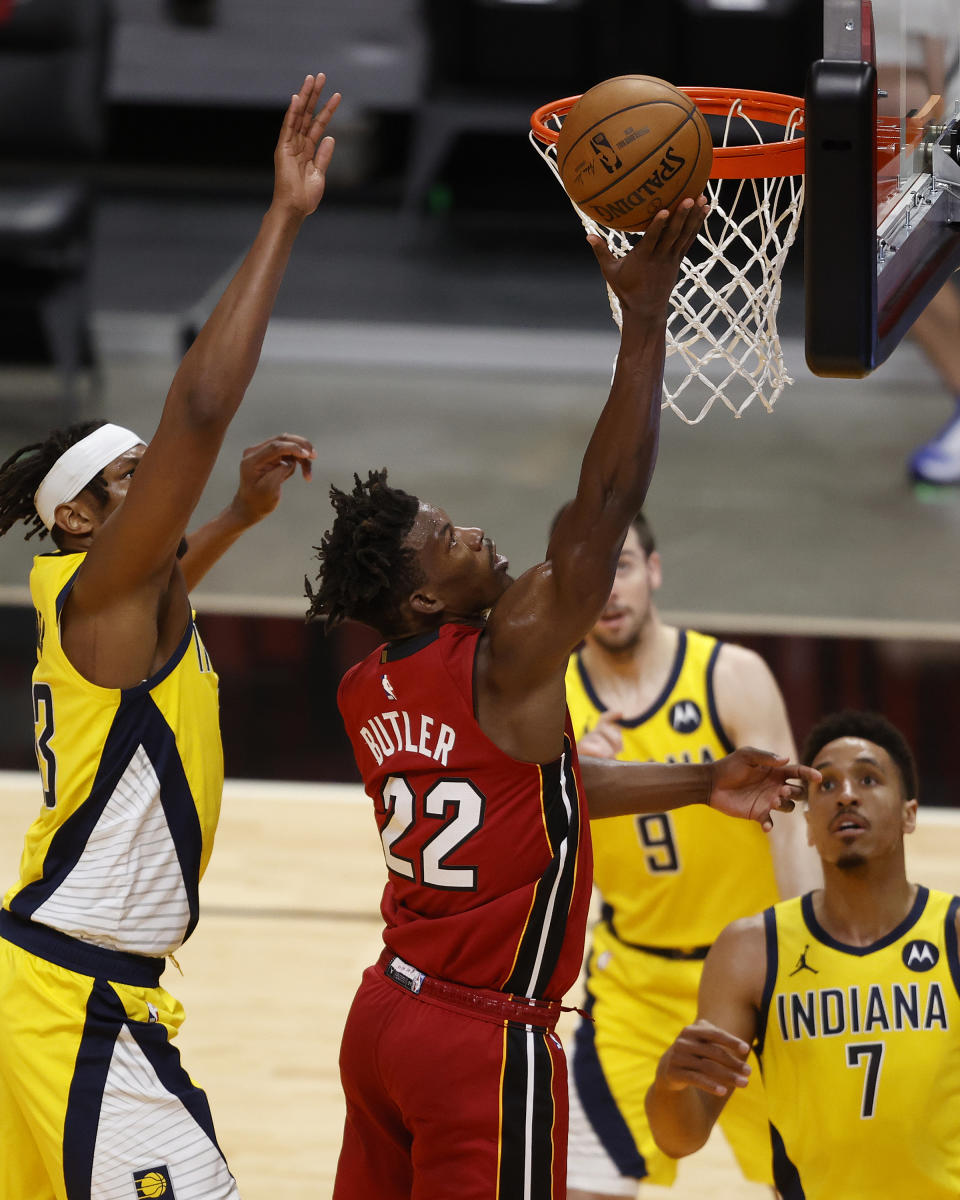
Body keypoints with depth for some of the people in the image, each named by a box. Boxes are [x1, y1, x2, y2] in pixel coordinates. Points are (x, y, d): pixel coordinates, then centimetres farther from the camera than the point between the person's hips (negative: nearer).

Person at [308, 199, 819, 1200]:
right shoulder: (505, 663, -17)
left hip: (386, 1017, 8)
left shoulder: (366, 694, 8)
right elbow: (606, 502, -20)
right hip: (485, 1042, -8)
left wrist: (701, 785, 23)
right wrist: (645, 315, -16)